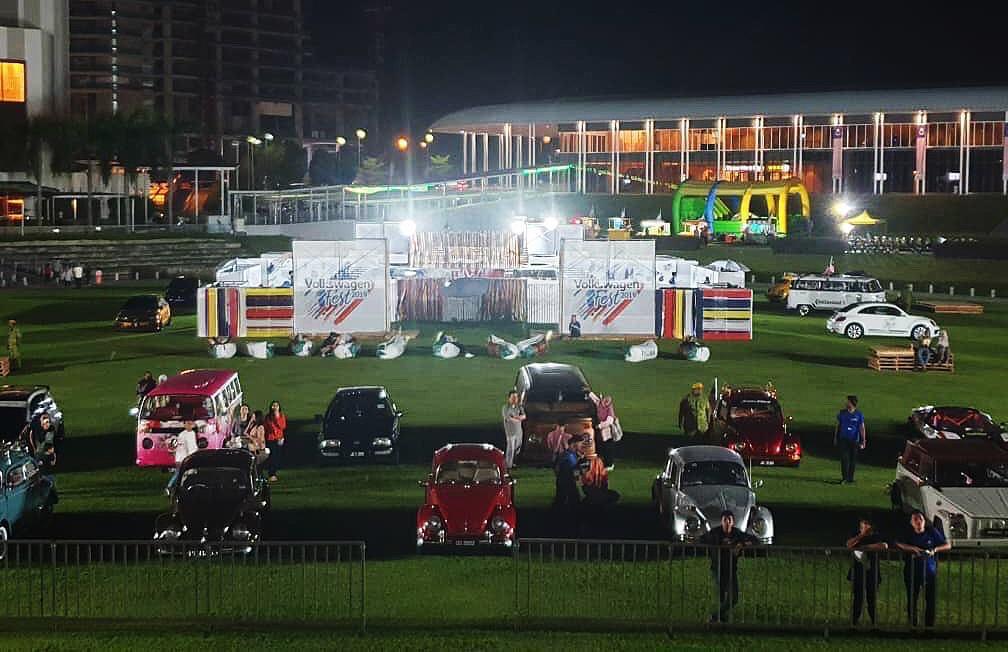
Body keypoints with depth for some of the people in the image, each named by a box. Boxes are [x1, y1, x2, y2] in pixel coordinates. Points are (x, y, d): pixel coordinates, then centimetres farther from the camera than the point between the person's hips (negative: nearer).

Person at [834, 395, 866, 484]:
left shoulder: (859, 414, -1)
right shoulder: (842, 413, 5)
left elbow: (862, 428, -1)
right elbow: (838, 425, 14)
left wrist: (863, 441, -7)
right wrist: (835, 437, 14)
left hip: (854, 440, -1)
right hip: (843, 439, 1)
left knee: (853, 459, 5)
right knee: (844, 458, -8)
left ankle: (850, 478, 14)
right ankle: (844, 477, -7)